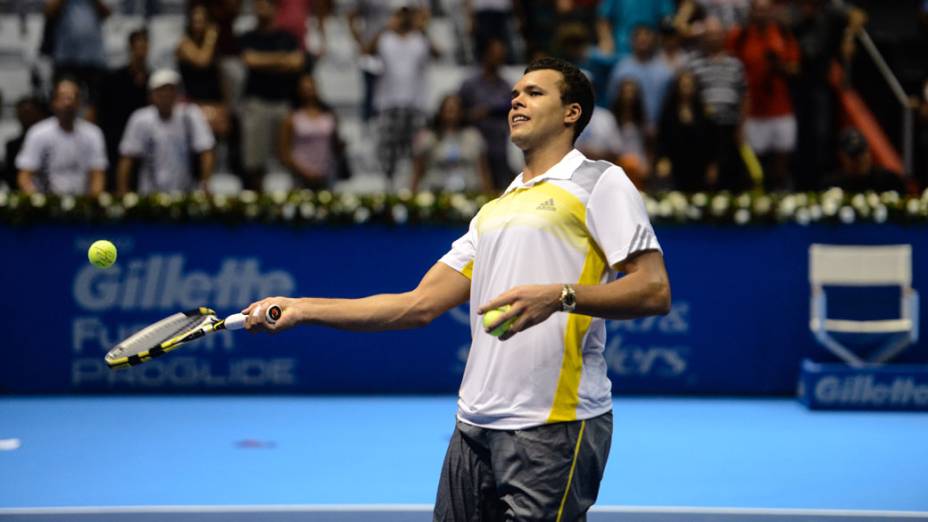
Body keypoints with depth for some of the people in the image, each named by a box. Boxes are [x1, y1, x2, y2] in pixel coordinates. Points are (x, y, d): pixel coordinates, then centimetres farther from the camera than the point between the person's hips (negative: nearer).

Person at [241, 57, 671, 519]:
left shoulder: (599, 182, 1)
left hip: (554, 427, -7)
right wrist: (301, 309, 13)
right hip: (475, 427, 7)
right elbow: (418, 305, 19)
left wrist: (560, 296, -23)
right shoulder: (493, 211, 23)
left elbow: (654, 291, -9)